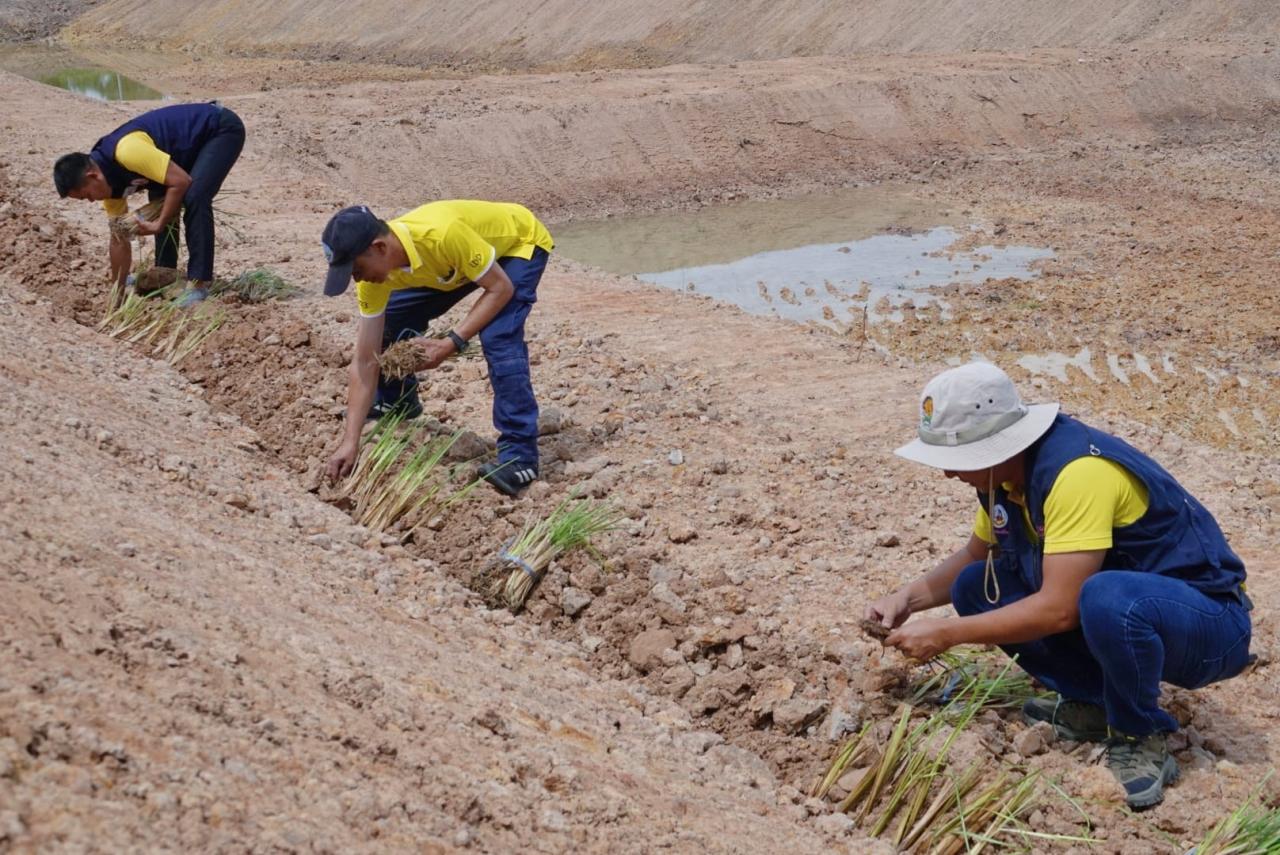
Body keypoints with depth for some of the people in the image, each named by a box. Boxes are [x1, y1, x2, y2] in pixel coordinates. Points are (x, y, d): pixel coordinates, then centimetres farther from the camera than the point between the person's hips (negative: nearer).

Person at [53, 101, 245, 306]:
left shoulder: (126, 151, -31)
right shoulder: (108, 179, -1)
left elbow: (181, 181, -31)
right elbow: (119, 239, 7)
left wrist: (158, 225, -21)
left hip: (222, 128, -9)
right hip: (197, 141, 9)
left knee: (194, 198, -24)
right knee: (160, 201, 8)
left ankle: (198, 284, -19)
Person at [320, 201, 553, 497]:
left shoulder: (443, 235, -44)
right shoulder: (374, 273, -22)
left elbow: (500, 288, -30)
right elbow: (365, 360, -18)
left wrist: (452, 344, -37)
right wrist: (350, 441, -22)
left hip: (521, 241, -6)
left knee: (498, 340, -28)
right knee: (389, 322, 2)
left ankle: (520, 455, -22)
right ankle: (396, 403, 30)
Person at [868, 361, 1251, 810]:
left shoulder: (1078, 471, -29)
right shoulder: (1005, 470, -3)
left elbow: (1059, 609, -31)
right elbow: (974, 556, 16)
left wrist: (945, 634, -23)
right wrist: (907, 598, -1)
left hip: (1208, 621, -8)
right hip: (1116, 618, 8)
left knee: (1106, 600, -39)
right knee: (975, 588, -2)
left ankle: (1141, 740, -13)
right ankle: (1092, 702, 5)